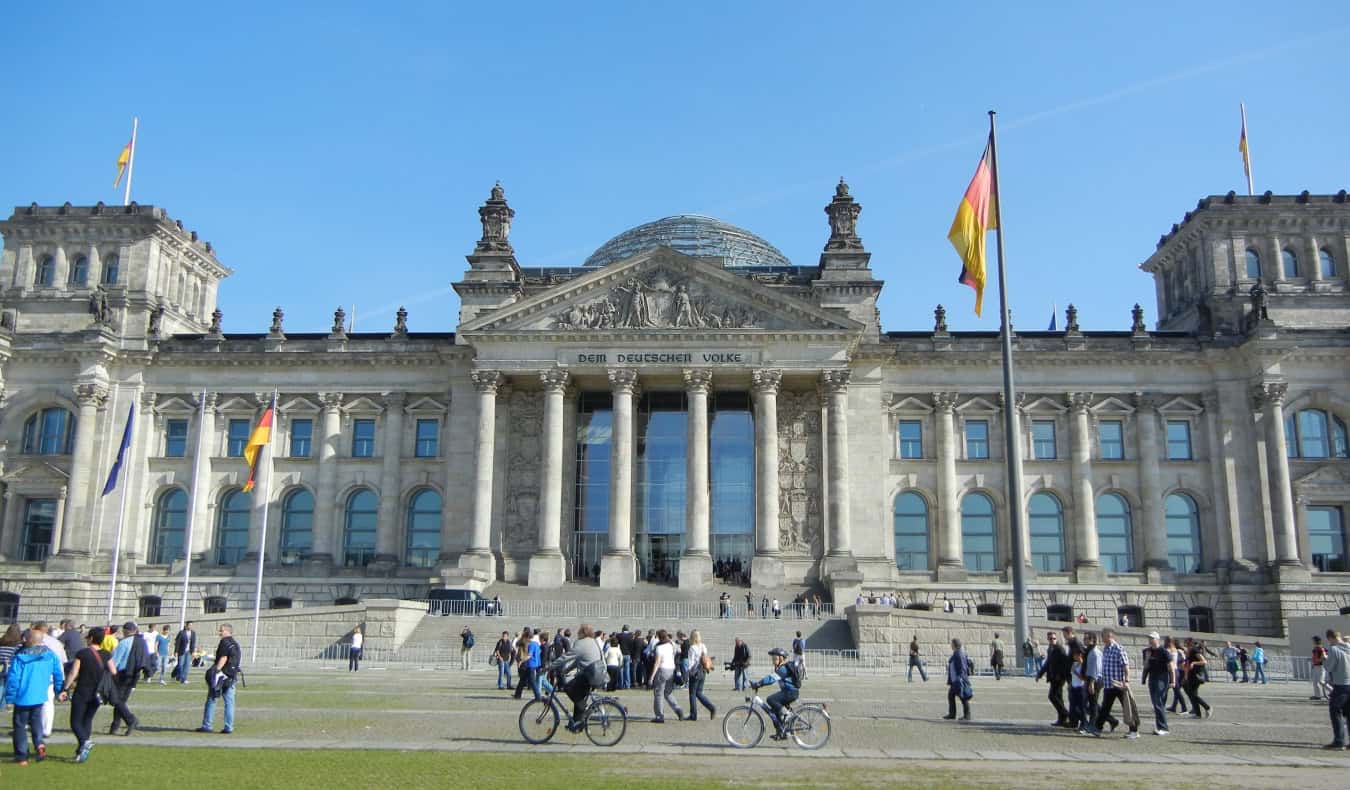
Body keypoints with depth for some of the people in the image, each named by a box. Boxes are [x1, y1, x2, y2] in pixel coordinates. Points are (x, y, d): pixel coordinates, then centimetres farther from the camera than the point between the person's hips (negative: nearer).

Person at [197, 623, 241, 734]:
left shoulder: (225, 642, -8)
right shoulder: (236, 644, 17)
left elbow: (223, 658, -18)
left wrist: (216, 670, -22)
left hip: (222, 675, -7)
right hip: (232, 677, 7)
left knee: (211, 700, 2)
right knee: (229, 702, 6)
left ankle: (206, 726, 4)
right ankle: (229, 728, 3)